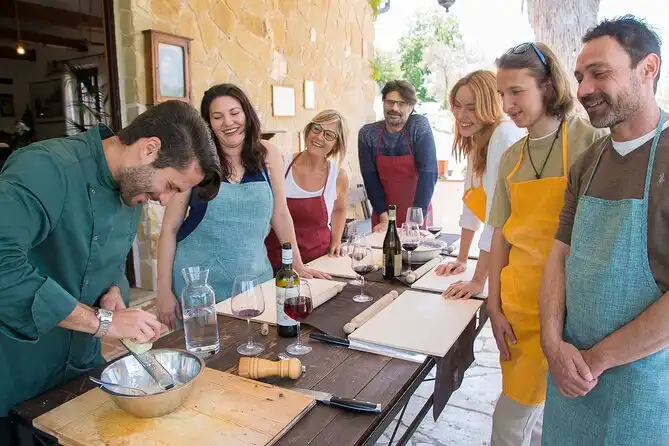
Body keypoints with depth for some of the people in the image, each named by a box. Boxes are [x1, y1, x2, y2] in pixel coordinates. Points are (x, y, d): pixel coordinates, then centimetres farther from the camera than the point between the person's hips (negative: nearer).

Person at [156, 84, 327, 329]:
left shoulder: (268, 155, -2)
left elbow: (280, 214, 6)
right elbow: (170, 228, -4)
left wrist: (298, 266, 7)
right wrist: (164, 290, -6)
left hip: (254, 277, 2)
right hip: (198, 281, -1)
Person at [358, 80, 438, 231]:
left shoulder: (420, 127, -12)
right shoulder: (367, 134, -7)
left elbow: (428, 173, -18)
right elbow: (370, 178, -7)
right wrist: (384, 218, -12)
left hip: (418, 214, -2)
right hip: (382, 214, 2)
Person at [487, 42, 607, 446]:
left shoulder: (590, 142, -10)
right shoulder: (512, 156, 7)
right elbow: (502, 234, 8)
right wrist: (494, 305, 6)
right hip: (518, 301, 5)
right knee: (534, 407, 19)